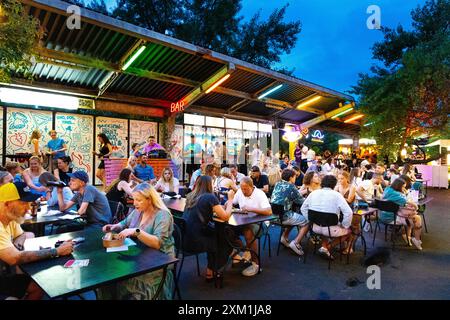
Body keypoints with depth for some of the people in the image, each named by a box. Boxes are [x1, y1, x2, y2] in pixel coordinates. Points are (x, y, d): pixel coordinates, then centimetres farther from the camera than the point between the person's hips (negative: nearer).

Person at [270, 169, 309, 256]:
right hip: (283, 216, -8)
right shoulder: (291, 187, -9)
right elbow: (301, 201, -3)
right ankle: (295, 243, -3)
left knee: (294, 216, 32)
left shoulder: (277, 184, 11)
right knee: (306, 222, 5)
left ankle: (285, 237, 26)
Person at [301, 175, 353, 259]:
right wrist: (345, 226, -3)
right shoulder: (337, 195, -11)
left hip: (315, 228, 4)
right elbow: (348, 212, -18)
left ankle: (324, 246, 15)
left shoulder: (313, 193, 0)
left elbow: (303, 208, 9)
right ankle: (328, 247, 6)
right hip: (330, 229, -4)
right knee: (348, 230, 23)